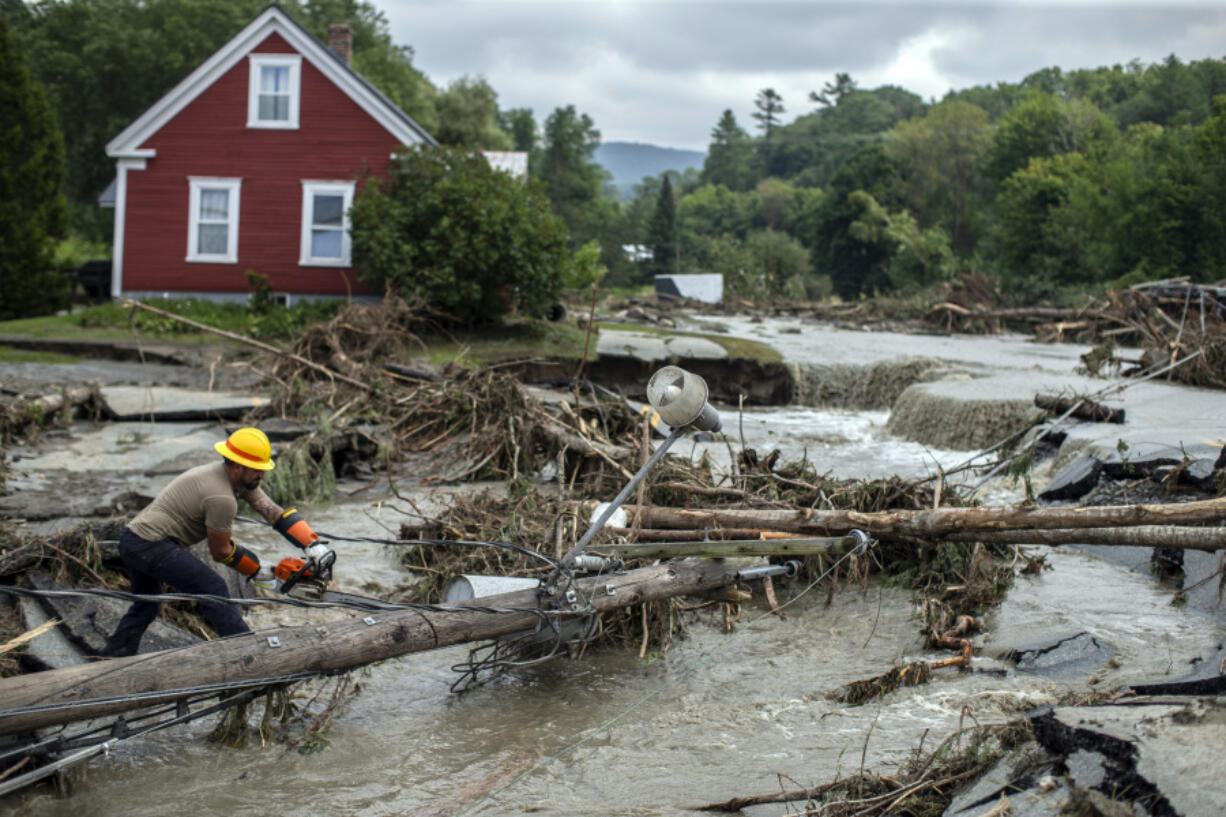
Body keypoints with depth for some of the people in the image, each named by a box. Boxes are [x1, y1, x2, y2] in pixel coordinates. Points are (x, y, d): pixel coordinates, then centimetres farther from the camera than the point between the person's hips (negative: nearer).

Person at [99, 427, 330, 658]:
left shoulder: (241, 480, 7)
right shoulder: (222, 498, -21)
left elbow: (276, 513, 4)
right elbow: (220, 552, -8)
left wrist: (313, 545, -3)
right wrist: (257, 569, 6)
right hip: (152, 547, -10)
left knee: (145, 605, 25)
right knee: (212, 589, -6)